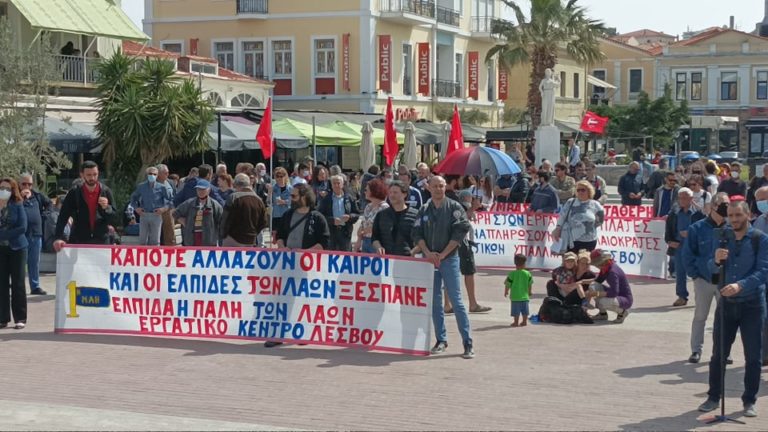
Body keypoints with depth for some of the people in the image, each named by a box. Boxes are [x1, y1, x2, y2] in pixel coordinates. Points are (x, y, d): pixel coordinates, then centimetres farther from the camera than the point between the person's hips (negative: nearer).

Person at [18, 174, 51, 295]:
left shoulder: (37, 195, 10)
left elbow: (48, 203, 28)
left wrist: (44, 213, 14)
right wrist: (21, 197, -21)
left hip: (36, 233, 5)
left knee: (35, 262, 11)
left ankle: (35, 286, 18)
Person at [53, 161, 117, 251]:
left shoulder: (105, 191, 0)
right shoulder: (74, 193, -2)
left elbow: (113, 217, 3)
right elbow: (63, 217, -4)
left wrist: (106, 208, -19)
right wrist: (59, 238, -16)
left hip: (101, 240, 1)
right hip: (78, 241, -1)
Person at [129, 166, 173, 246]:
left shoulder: (162, 188, 1)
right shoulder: (141, 186, 6)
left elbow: (171, 200, 5)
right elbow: (133, 197, 20)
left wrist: (164, 208, -7)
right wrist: (136, 208, 7)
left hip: (156, 215, -2)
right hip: (144, 215, 2)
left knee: (155, 240, 2)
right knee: (142, 240, 4)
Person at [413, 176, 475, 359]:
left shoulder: (454, 208, -1)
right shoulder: (424, 210, 11)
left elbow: (460, 232, -8)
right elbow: (417, 233, 6)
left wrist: (443, 254, -12)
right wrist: (428, 253, -10)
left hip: (449, 260, -4)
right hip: (430, 260, 4)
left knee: (456, 301, -7)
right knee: (435, 301, 7)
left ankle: (468, 343, -4)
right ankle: (441, 340, 15)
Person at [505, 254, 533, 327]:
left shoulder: (512, 274, -9)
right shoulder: (527, 274, -2)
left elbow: (507, 284, -4)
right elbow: (530, 284, 8)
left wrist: (506, 292, 12)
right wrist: (530, 291, 25)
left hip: (515, 297, -3)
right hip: (525, 296, 3)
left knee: (516, 310, 2)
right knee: (525, 310, 13)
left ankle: (516, 322, 4)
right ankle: (524, 321, 19)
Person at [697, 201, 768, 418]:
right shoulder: (724, 237, 3)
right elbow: (711, 269, 4)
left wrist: (740, 285, -29)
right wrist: (717, 260, -19)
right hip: (726, 302, 3)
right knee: (718, 354, 7)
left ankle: (749, 401, 14)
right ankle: (713, 397, 18)